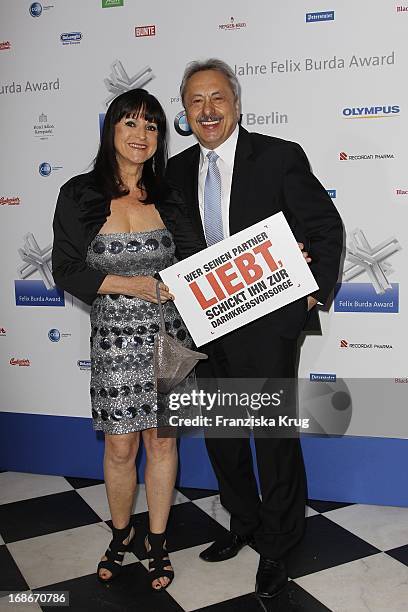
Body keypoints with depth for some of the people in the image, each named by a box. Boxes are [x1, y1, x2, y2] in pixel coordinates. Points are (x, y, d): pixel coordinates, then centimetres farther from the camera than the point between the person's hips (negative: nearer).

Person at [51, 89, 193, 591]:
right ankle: (120, 534, 35)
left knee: (161, 439, 10)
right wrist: (132, 285, -15)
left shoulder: (167, 195, 2)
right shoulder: (80, 196, -4)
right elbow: (66, 270, -3)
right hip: (115, 335, -1)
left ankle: (157, 540, 30)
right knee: (120, 446, 8)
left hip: (168, 330, 1)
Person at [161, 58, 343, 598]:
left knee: (275, 435, 6)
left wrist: (315, 293, -9)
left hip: (269, 324, -5)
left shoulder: (280, 157, -6)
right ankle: (244, 524, 40)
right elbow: (178, 241, 11)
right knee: (221, 433, 17)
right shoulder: (177, 171, 8)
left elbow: (326, 227, -3)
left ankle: (276, 547, 27)